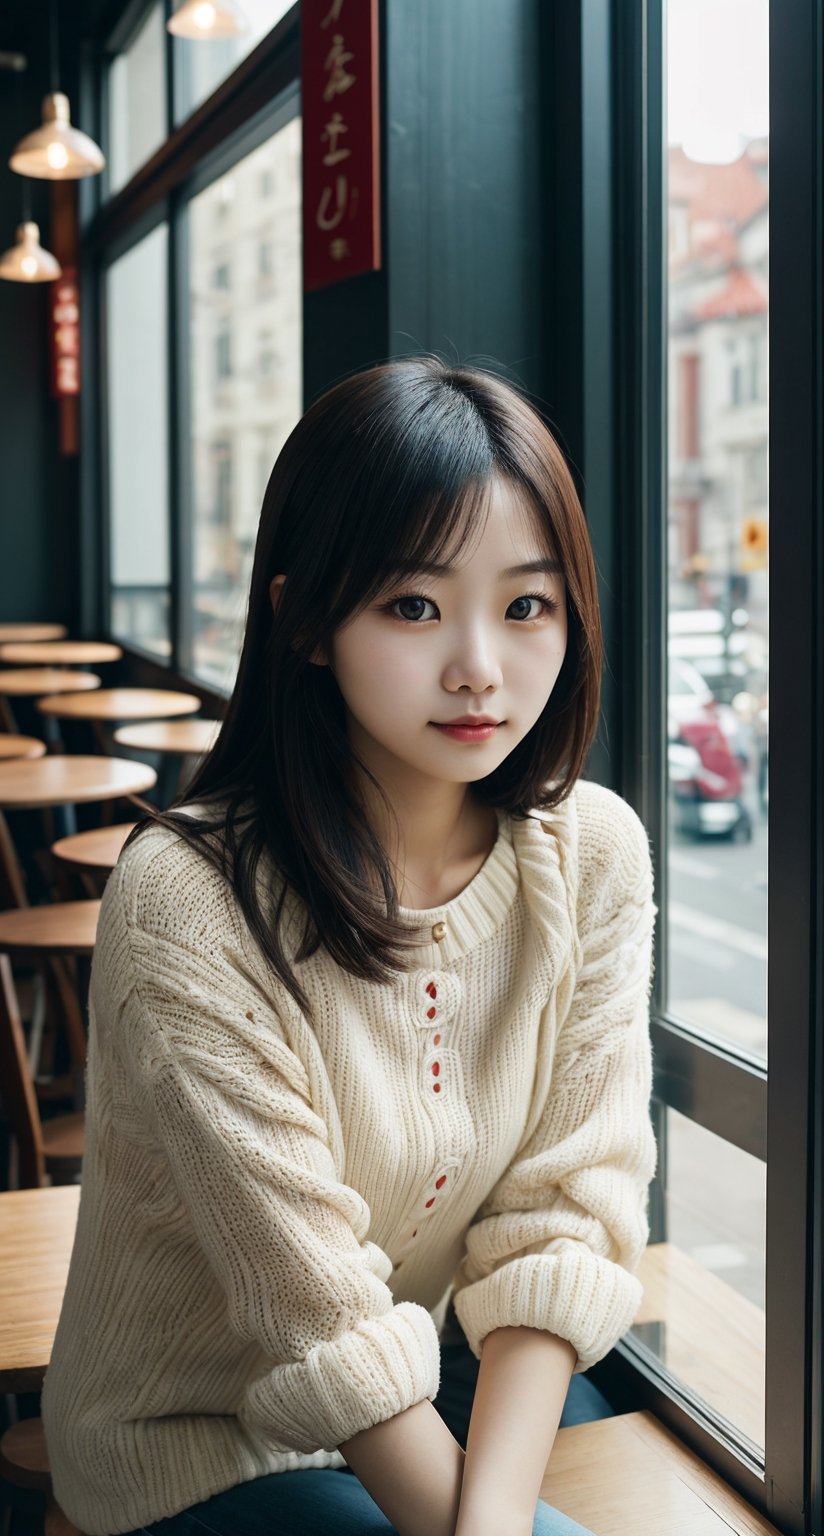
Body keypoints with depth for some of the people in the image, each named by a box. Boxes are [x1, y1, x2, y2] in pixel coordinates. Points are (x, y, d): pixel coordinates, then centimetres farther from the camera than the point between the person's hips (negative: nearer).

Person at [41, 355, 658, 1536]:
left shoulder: (594, 853, -10)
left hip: (466, 1379, 5)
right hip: (200, 1439, -4)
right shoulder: (185, 904, -26)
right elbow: (321, 1320, -23)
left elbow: (561, 1214, -12)